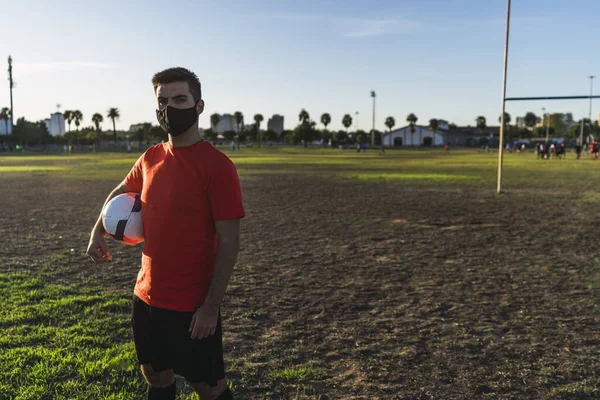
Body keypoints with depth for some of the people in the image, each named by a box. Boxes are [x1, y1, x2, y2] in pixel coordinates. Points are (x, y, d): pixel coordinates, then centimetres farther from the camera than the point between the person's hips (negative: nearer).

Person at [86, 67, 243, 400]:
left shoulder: (217, 166, -17)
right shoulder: (151, 158, 3)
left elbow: (229, 242, -17)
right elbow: (121, 191, 24)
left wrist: (211, 307, -17)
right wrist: (97, 231, 10)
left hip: (192, 307, -6)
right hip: (146, 298, 6)